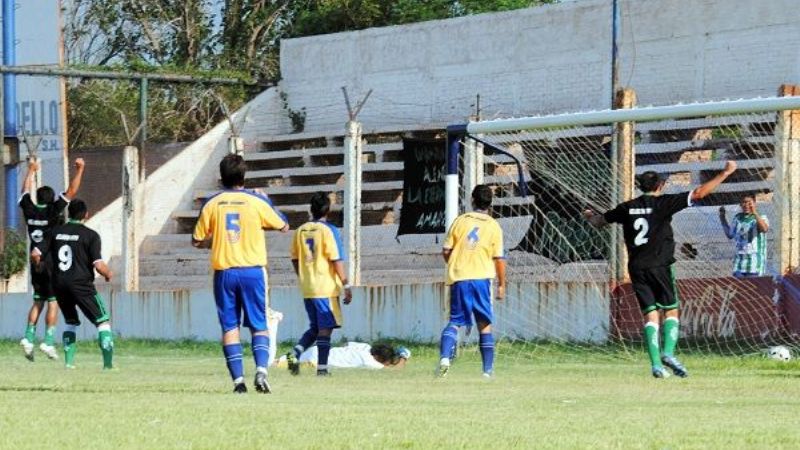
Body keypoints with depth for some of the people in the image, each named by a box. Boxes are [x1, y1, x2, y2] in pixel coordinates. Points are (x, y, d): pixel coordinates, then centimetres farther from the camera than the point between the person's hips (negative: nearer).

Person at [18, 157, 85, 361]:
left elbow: (26, 191, 19)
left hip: (35, 264, 5)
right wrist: (79, 170, -6)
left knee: (38, 302, 13)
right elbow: (71, 191, -12)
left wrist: (31, 171, 32)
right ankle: (48, 341, -9)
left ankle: (29, 336, -1)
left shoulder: (30, 211, 1)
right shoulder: (53, 211, -12)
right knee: (53, 302, -2)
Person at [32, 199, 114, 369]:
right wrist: (108, 274, 8)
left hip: (59, 285, 5)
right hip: (81, 284, -5)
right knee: (103, 321, 2)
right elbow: (98, 265, -14)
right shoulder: (91, 235, -7)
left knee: (71, 322, 23)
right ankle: (108, 362, -9)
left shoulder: (56, 232, 7)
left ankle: (69, 361, 14)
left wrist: (39, 265, 29)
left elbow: (36, 254, 6)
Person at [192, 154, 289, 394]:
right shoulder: (257, 201, -3)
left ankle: (238, 378, -3)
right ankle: (261, 369, -16)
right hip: (252, 270, -1)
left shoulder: (212, 204, 1)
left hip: (224, 272, 1)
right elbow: (283, 227, 10)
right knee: (259, 325, 6)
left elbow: (197, 241, 6)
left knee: (229, 327, 5)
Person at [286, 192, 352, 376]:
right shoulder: (329, 230, -10)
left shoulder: (300, 230, 7)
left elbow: (295, 259, 12)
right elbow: (336, 260, -14)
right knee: (325, 327, 0)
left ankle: (295, 353, -5)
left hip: (307, 289, 6)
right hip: (326, 288, -6)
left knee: (314, 327, 16)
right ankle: (322, 367, -3)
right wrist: (346, 285, -10)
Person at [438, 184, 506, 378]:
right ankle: (488, 369, 6)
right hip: (481, 278, -1)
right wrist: (502, 284, 9)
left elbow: (446, 251, 6)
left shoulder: (460, 221, 4)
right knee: (485, 324, 8)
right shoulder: (493, 226, 0)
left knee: (455, 321, 6)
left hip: (458, 277, 1)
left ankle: (445, 357, -18)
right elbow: (499, 258, -1)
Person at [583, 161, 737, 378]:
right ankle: (668, 352, -16)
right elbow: (699, 193, -8)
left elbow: (599, 221, 22)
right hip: (659, 266, -4)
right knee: (671, 311, 5)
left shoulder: (627, 208, 7)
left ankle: (656, 363, -5)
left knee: (650, 315, 4)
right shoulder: (662, 203, -3)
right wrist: (726, 173, -2)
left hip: (636, 268, 4)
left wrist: (590, 216, 46)